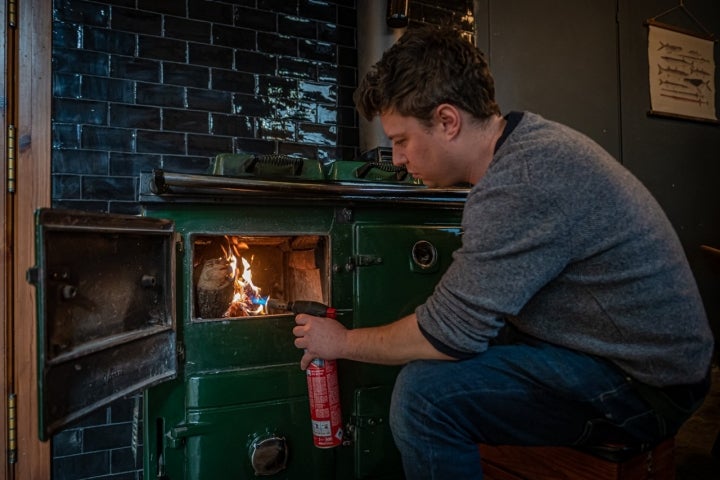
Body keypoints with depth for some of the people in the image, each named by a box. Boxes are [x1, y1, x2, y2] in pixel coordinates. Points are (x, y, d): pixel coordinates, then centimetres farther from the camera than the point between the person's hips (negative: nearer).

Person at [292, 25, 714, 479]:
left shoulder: (520, 183, -27)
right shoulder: (529, 137, 4)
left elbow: (448, 334, -21)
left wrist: (344, 342, -5)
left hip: (642, 386, -9)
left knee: (425, 393, -23)